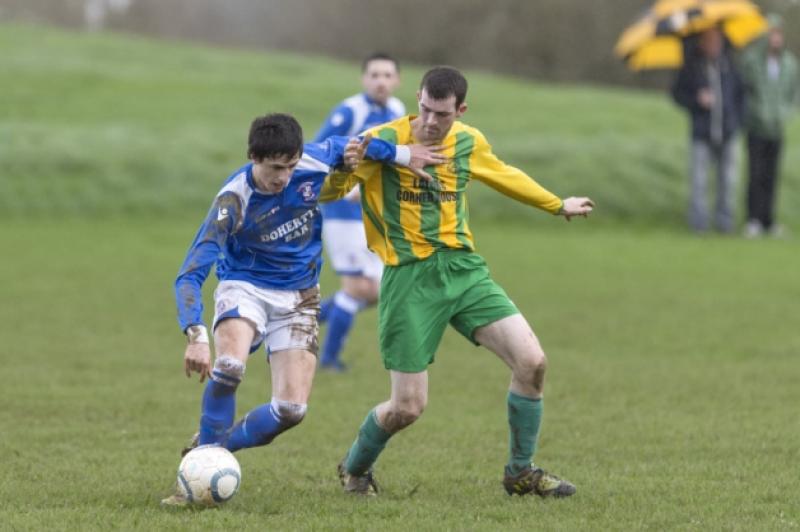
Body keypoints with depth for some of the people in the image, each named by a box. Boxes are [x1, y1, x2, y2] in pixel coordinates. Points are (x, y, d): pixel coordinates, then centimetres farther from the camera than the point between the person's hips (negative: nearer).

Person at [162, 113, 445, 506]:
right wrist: (196, 336, -45)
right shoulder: (234, 200, -26)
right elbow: (190, 274, -31)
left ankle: (212, 448, 12)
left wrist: (401, 153, 14)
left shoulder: (315, 162, -16)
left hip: (297, 297, 4)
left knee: (291, 409, -11)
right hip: (244, 287, -4)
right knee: (229, 366, -35)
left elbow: (341, 146, 11)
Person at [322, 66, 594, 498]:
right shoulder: (384, 141, -10)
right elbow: (325, 191, -11)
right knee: (407, 407, -6)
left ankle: (521, 473, 10)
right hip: (409, 279, -4)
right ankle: (354, 469, 26)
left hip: (463, 269, 5)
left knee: (531, 361, -10)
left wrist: (558, 206, 38)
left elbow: (504, 176, 27)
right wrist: (343, 167, -34)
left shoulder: (470, 143, 5)